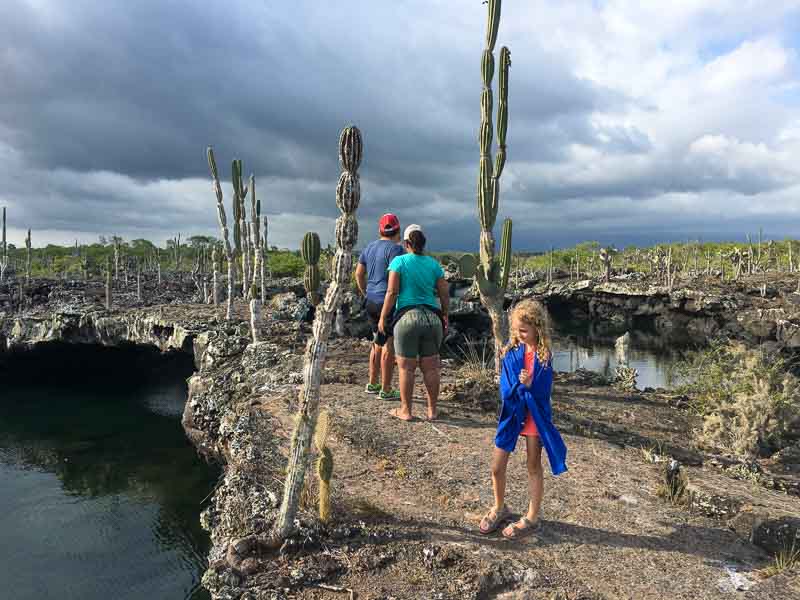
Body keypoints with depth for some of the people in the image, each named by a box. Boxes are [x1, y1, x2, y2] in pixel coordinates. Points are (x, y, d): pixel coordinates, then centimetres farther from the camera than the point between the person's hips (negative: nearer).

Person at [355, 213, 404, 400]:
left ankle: (372, 384, 26)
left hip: (371, 302, 8)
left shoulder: (370, 247, 11)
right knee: (389, 346, 0)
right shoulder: (395, 248, -12)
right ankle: (386, 390, 6)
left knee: (378, 342, 19)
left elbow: (358, 274, 15)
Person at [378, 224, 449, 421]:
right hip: (432, 318, 4)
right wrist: (445, 315, 23)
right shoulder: (434, 264, 8)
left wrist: (383, 318, 0)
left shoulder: (399, 261, -1)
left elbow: (392, 292, -7)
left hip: (407, 317, -3)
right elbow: (444, 295, 8)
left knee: (406, 367, 5)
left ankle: (406, 410, 13)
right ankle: (432, 410, 18)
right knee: (431, 367, 10)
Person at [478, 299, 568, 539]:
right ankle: (499, 508, 32)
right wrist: (521, 388, -19)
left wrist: (529, 385, -29)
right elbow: (506, 388, -3)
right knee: (496, 466, 8)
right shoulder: (511, 351, -3)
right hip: (511, 414, 4)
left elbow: (543, 392, -13)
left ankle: (532, 517, 28)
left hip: (535, 416, -3)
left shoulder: (544, 356, -12)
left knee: (534, 467, 12)